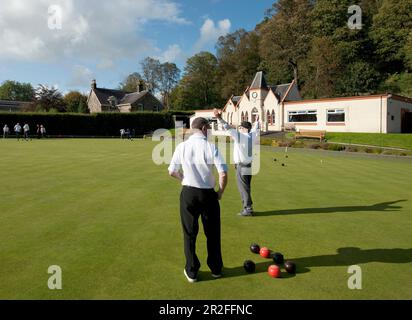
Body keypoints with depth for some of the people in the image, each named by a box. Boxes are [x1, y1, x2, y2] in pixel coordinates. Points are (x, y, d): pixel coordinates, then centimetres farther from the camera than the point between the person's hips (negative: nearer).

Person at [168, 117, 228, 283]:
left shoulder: (181, 147, -4)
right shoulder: (211, 147, -10)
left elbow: (172, 172, 1)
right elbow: (223, 173, -16)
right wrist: (221, 191, 1)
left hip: (188, 193, 1)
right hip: (208, 194, -1)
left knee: (190, 234, 13)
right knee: (213, 233, 16)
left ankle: (191, 272, 21)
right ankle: (216, 269, 29)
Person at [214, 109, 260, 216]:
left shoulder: (239, 136, -15)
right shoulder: (252, 136, 4)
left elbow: (229, 128, -24)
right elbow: (257, 129, 25)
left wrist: (220, 119, -27)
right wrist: (257, 121, 41)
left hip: (241, 166, -7)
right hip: (250, 166, 7)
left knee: (243, 188, 1)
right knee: (246, 188, 17)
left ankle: (248, 209, 7)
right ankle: (248, 207, 25)